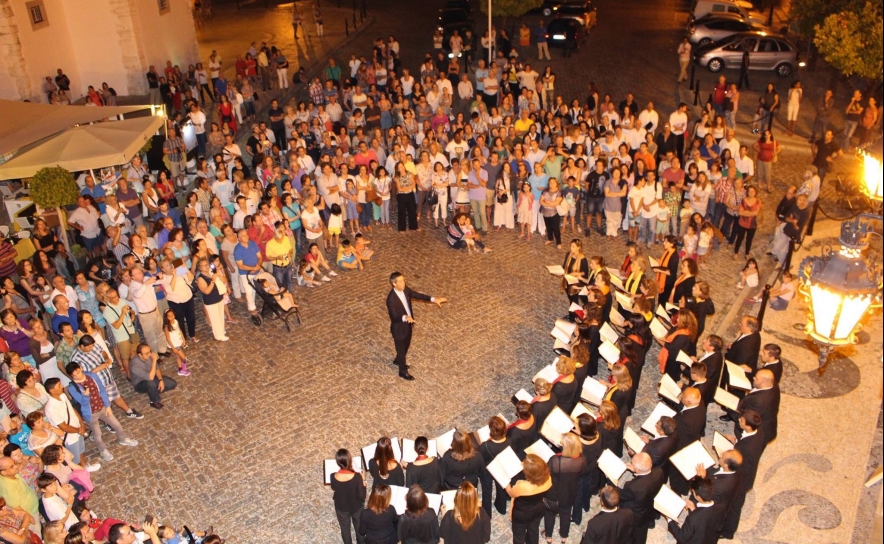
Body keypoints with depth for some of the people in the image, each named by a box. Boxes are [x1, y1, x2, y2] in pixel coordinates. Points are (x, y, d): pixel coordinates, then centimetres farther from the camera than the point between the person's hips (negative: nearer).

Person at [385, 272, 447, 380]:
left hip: (408, 325, 8)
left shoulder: (405, 290, -9)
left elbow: (418, 295, 2)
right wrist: (405, 317, -56)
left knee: (406, 345, 29)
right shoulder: (391, 299, -33)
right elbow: (394, 316, -36)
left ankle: (398, 361, 57)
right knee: (401, 349, 13)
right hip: (399, 328, -8)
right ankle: (403, 372, 35)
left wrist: (433, 299, -6)